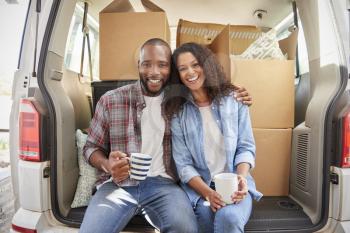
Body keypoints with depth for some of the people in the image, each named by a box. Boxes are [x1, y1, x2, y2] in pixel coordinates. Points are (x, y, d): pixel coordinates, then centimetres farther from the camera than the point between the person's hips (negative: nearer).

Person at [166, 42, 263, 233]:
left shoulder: (234, 99, 2)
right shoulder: (178, 112, 0)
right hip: (198, 186, 1)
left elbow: (246, 147, 2)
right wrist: (207, 193, -17)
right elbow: (183, 164, -4)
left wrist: (241, 178, -16)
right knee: (207, 215, -28)